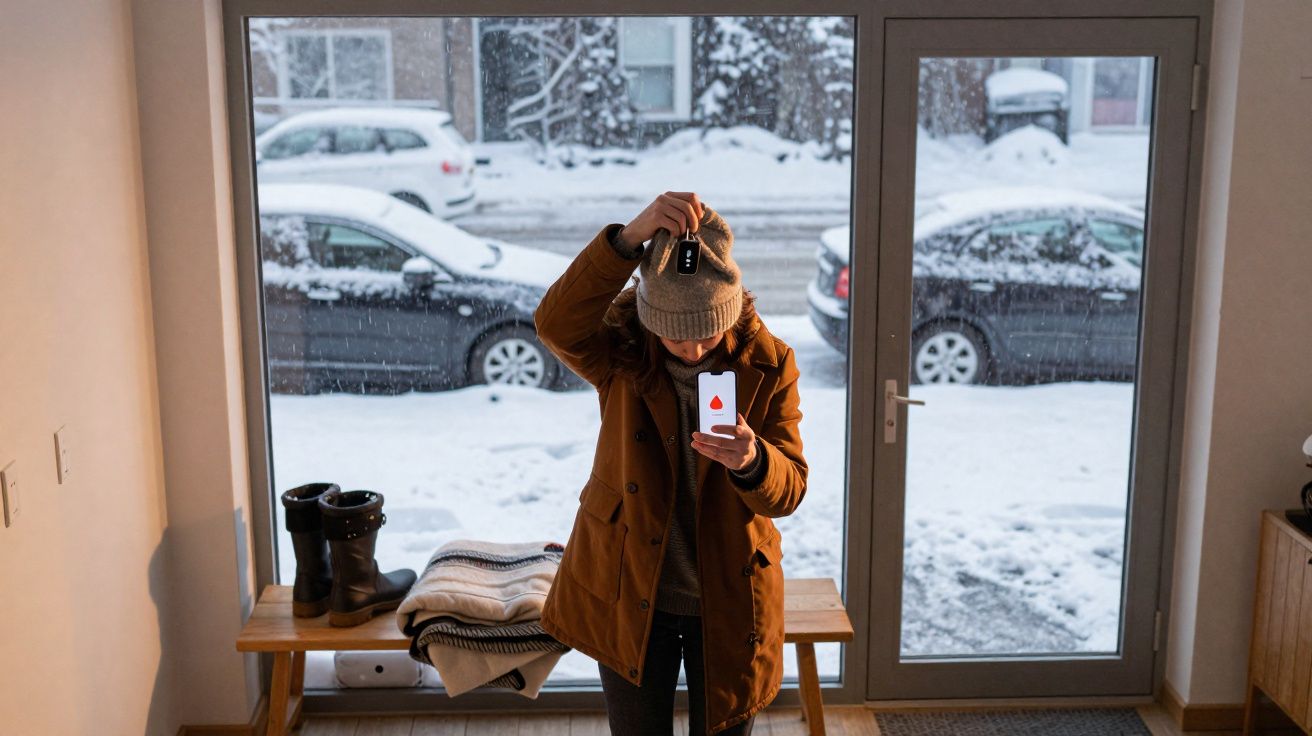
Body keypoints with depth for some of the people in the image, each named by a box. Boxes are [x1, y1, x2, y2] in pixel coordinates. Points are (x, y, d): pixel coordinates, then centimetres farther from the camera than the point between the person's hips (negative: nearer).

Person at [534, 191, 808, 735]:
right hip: (630, 593, 0)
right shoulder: (622, 352, -15)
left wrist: (752, 460, -39)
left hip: (729, 599, 1)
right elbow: (556, 324, -37)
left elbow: (789, 490, -15)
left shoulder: (767, 364, -12)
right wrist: (632, 237, -49)